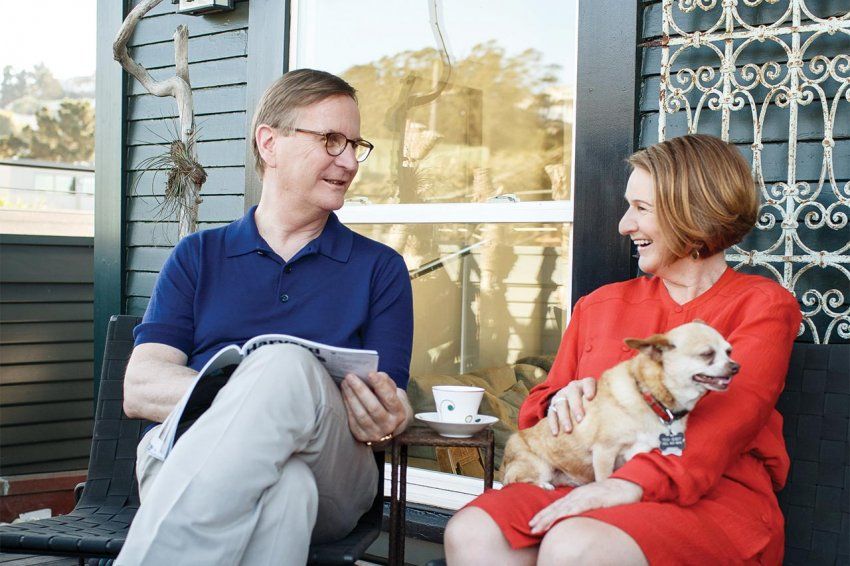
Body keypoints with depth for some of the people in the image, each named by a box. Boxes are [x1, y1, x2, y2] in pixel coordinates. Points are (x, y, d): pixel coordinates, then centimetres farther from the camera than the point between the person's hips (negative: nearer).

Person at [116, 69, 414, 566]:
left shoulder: (380, 268, 18)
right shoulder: (197, 258, 19)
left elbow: (388, 410, 10)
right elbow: (140, 389, 4)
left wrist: (388, 422, -17)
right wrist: (255, 398, -16)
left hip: (329, 477, 2)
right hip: (188, 459, -1)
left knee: (289, 365, -34)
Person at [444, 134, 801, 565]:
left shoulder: (763, 305, 6)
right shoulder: (600, 304, 21)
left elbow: (729, 414, -11)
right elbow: (540, 405, 23)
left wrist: (631, 483, -26)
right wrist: (560, 403, -4)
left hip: (712, 495, -4)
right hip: (587, 483, 5)